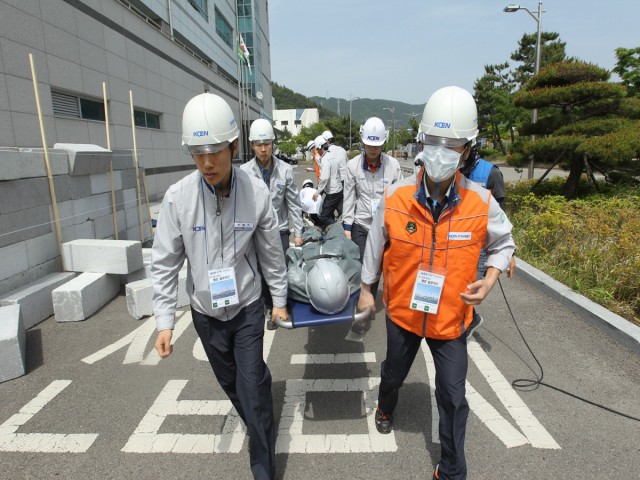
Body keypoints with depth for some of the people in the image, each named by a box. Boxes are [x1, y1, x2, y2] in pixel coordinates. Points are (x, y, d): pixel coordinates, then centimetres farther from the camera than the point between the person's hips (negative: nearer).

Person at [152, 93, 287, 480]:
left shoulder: (257, 192, -17)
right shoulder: (178, 197, -16)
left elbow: (272, 253, -5)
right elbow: (165, 263, -8)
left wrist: (280, 300, 3)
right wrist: (165, 321, -8)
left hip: (247, 307, -2)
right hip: (205, 311, 2)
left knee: (252, 387, 1)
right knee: (230, 382, 21)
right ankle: (261, 425, 52)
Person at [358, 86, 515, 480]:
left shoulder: (481, 202, -16)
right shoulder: (396, 197, -16)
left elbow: (503, 244, 3)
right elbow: (376, 245, -2)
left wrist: (489, 280, -15)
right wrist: (366, 288, 7)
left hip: (451, 318, 0)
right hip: (402, 312, 1)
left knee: (453, 397, 12)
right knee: (394, 373, 26)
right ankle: (386, 407, 63)